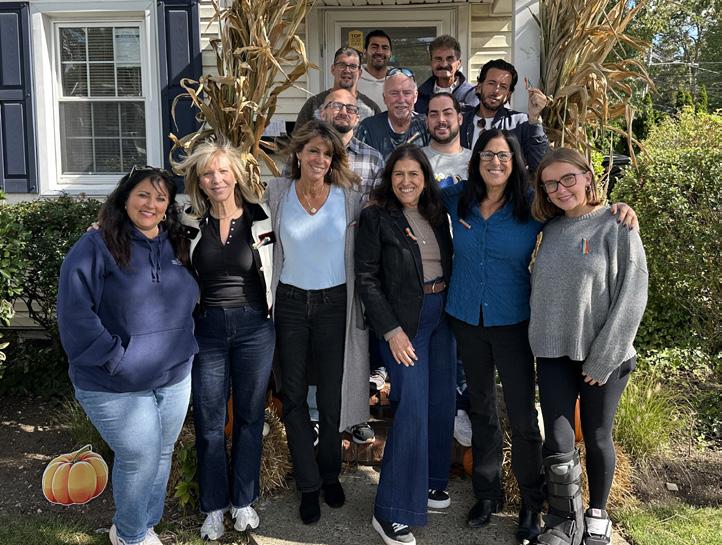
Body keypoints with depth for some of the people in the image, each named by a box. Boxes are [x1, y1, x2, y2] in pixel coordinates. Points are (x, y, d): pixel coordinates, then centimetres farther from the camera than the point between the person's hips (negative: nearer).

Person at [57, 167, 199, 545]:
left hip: (175, 378, 6)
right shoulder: (96, 246, -13)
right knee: (140, 458, 2)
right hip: (116, 386, -6)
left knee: (161, 456, 17)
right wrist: (114, 358, -20)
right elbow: (74, 312, -19)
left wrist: (186, 347, 8)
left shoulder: (176, 248, 7)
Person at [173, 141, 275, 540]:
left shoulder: (261, 218, -2)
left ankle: (244, 501, 27)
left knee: (249, 416, 10)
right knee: (209, 422, 6)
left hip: (254, 327, 0)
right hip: (206, 330, 1)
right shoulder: (190, 224, 0)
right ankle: (214, 506, 23)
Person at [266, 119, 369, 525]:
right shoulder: (277, 193, 0)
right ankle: (309, 485, 22)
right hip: (290, 304, 1)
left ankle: (330, 474, 31)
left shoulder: (350, 196, -3)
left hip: (334, 304, -1)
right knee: (294, 397, 7)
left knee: (332, 397, 7)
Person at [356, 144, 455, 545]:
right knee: (413, 406, -11)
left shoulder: (437, 213, 8)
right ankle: (391, 512, -2)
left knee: (441, 400, 10)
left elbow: (448, 264, 14)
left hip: (442, 313, 6)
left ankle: (430, 478, 31)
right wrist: (391, 330, -15)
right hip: (402, 319, -6)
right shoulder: (375, 216, -8)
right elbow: (366, 278, -11)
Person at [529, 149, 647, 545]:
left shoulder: (616, 226, -7)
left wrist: (603, 357, -13)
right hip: (553, 353, 3)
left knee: (597, 438, 9)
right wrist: (539, 334, 6)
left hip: (604, 356, -3)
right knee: (558, 444, 0)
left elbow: (632, 294, -11)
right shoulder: (551, 228, 6)